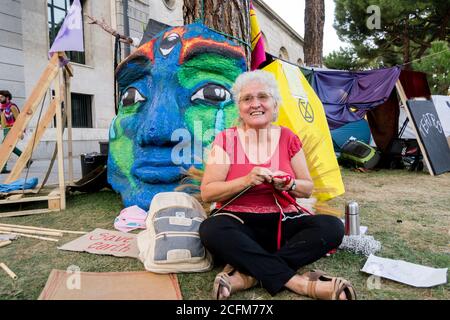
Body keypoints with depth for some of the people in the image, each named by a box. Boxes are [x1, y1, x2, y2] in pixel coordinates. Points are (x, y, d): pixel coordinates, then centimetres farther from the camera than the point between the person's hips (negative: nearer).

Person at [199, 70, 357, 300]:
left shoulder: (287, 138, 5)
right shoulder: (226, 139, -2)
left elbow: (307, 189, 10)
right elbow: (206, 193, -7)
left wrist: (288, 184, -13)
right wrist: (246, 181, -21)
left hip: (281, 221, 3)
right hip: (239, 223, -2)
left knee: (332, 227, -23)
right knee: (212, 230, -35)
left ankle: (247, 275, -27)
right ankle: (300, 283, -30)